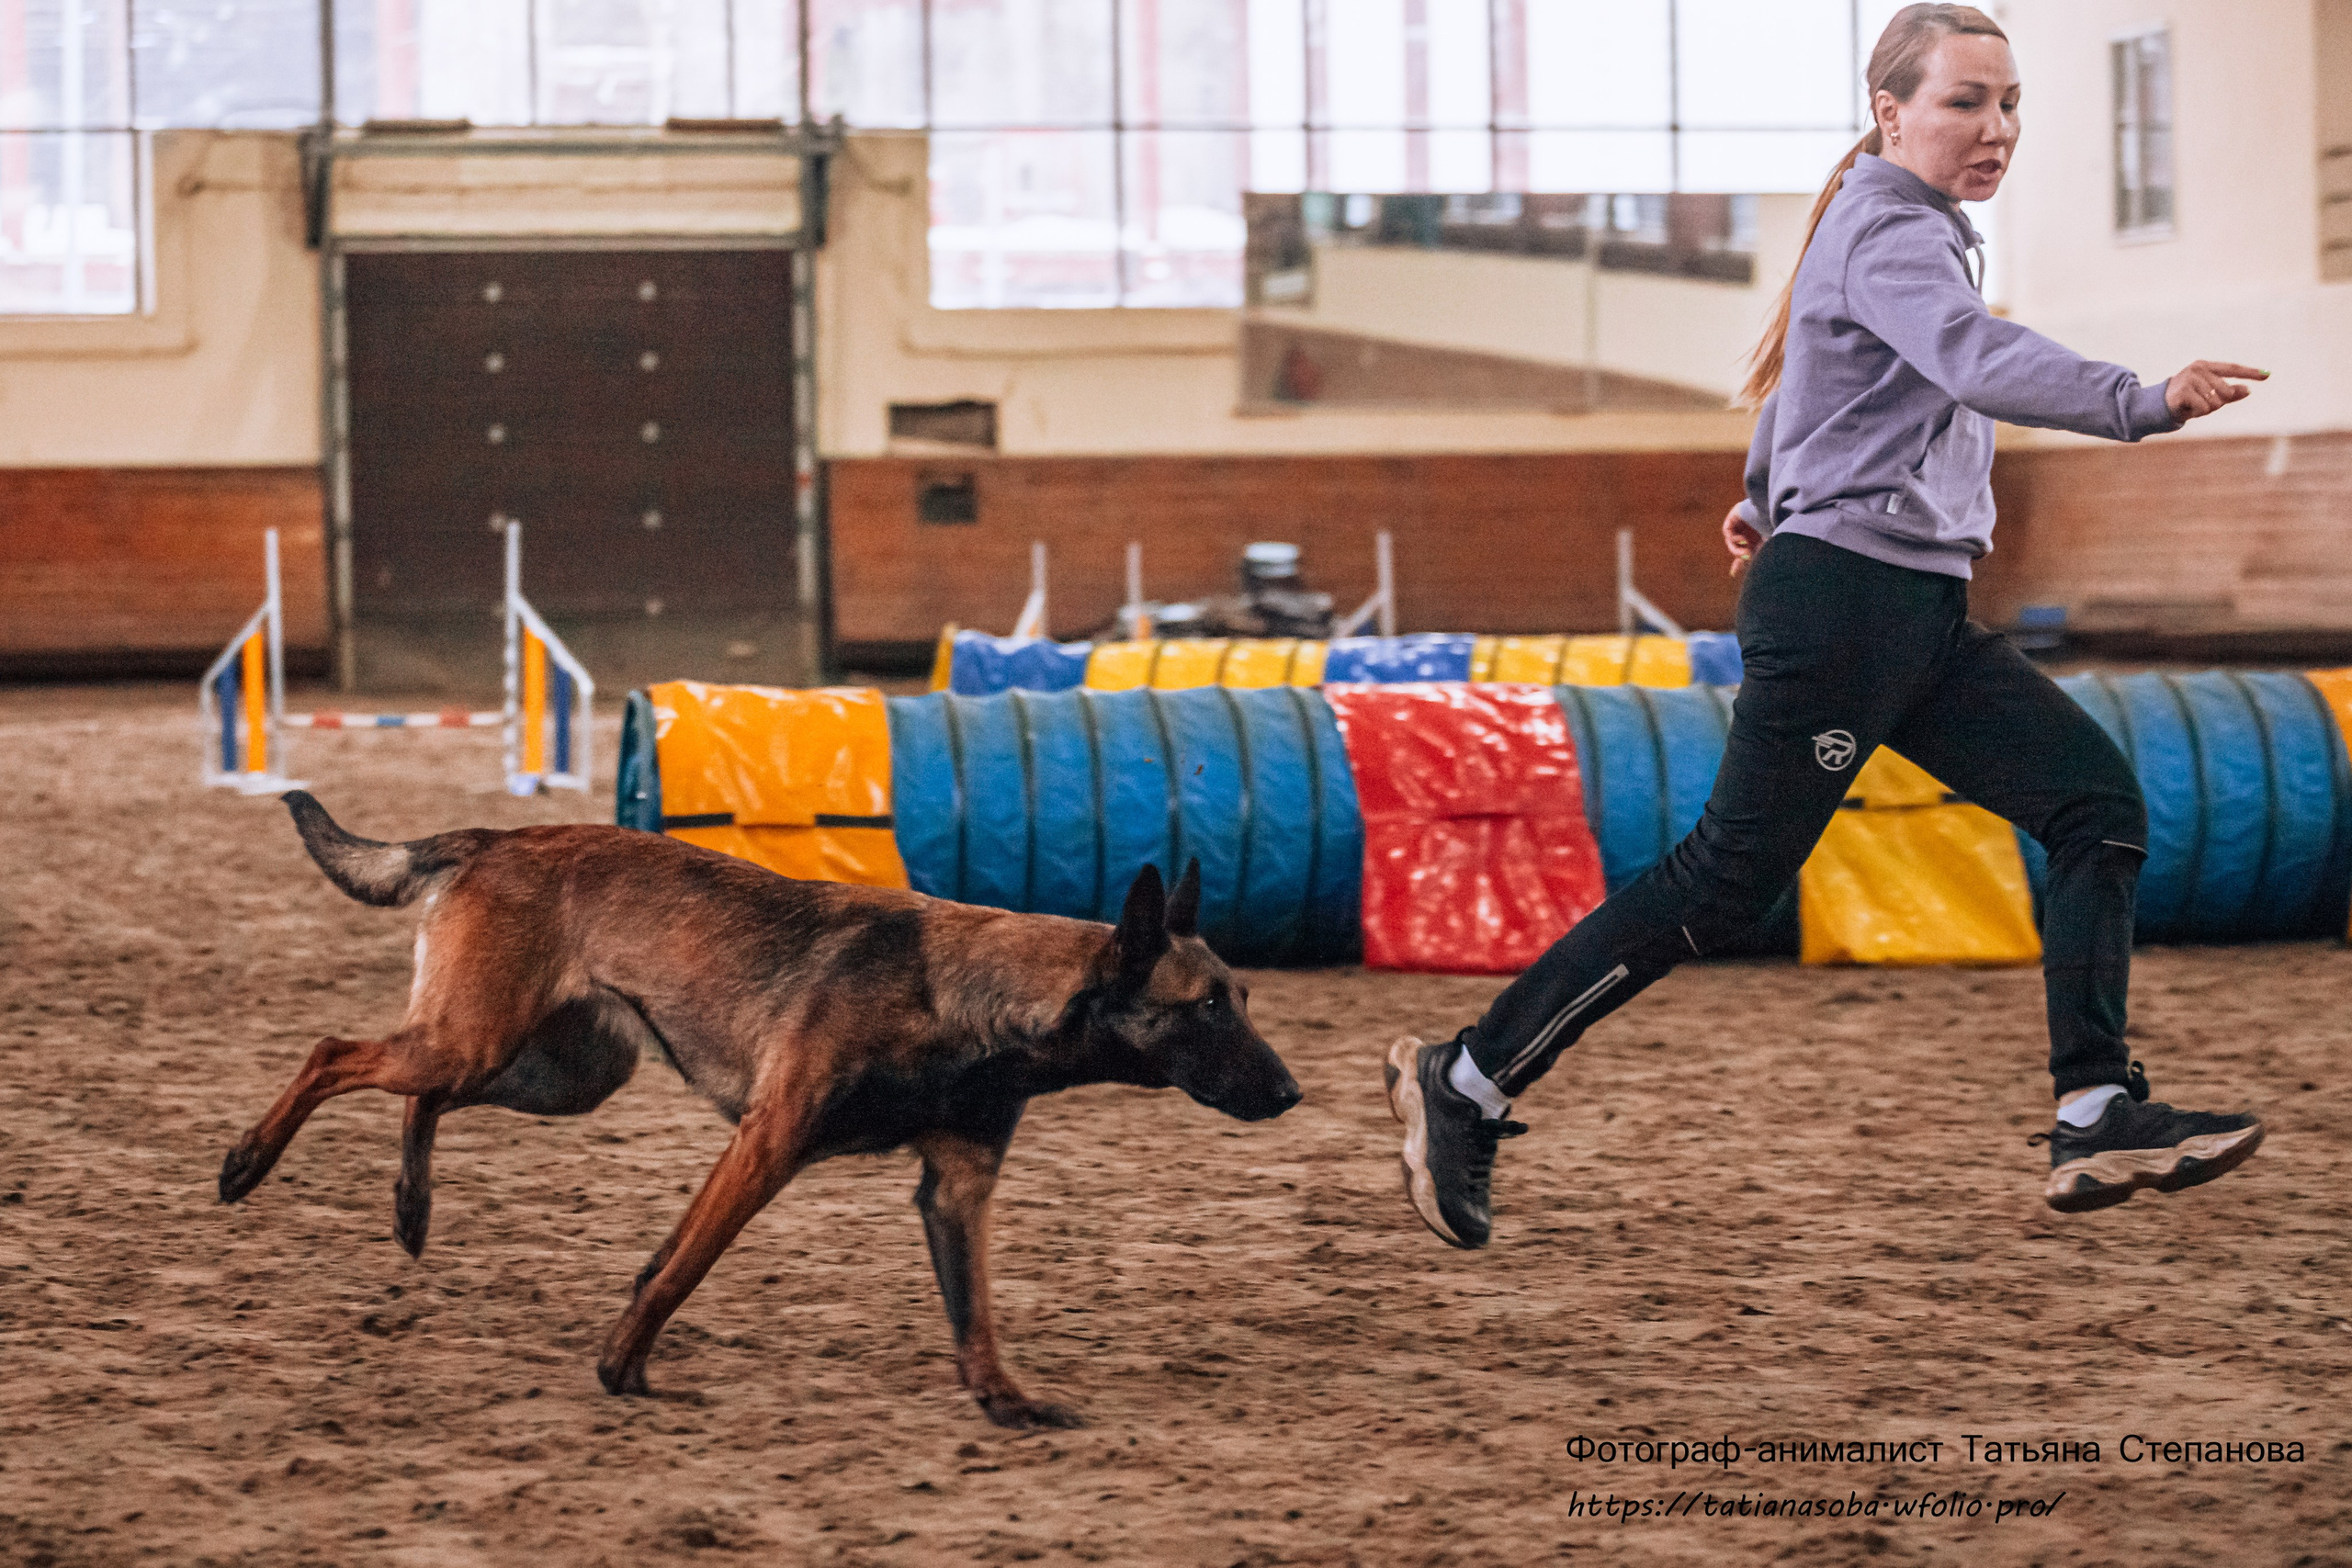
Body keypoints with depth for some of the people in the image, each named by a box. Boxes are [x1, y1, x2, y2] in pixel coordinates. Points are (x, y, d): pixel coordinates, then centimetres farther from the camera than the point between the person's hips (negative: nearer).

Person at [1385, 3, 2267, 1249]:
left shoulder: (1920, 233, 18)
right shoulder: (1888, 233, -13)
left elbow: (1805, 376, 35)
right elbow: (1980, 361, -33)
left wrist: (1764, 498, 50)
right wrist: (2143, 405, -45)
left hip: (1921, 616, 10)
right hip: (1842, 598, -10)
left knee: (2098, 801, -3)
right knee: (1726, 883, -8)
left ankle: (2098, 1117, -8)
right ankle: (1470, 1080, 2)